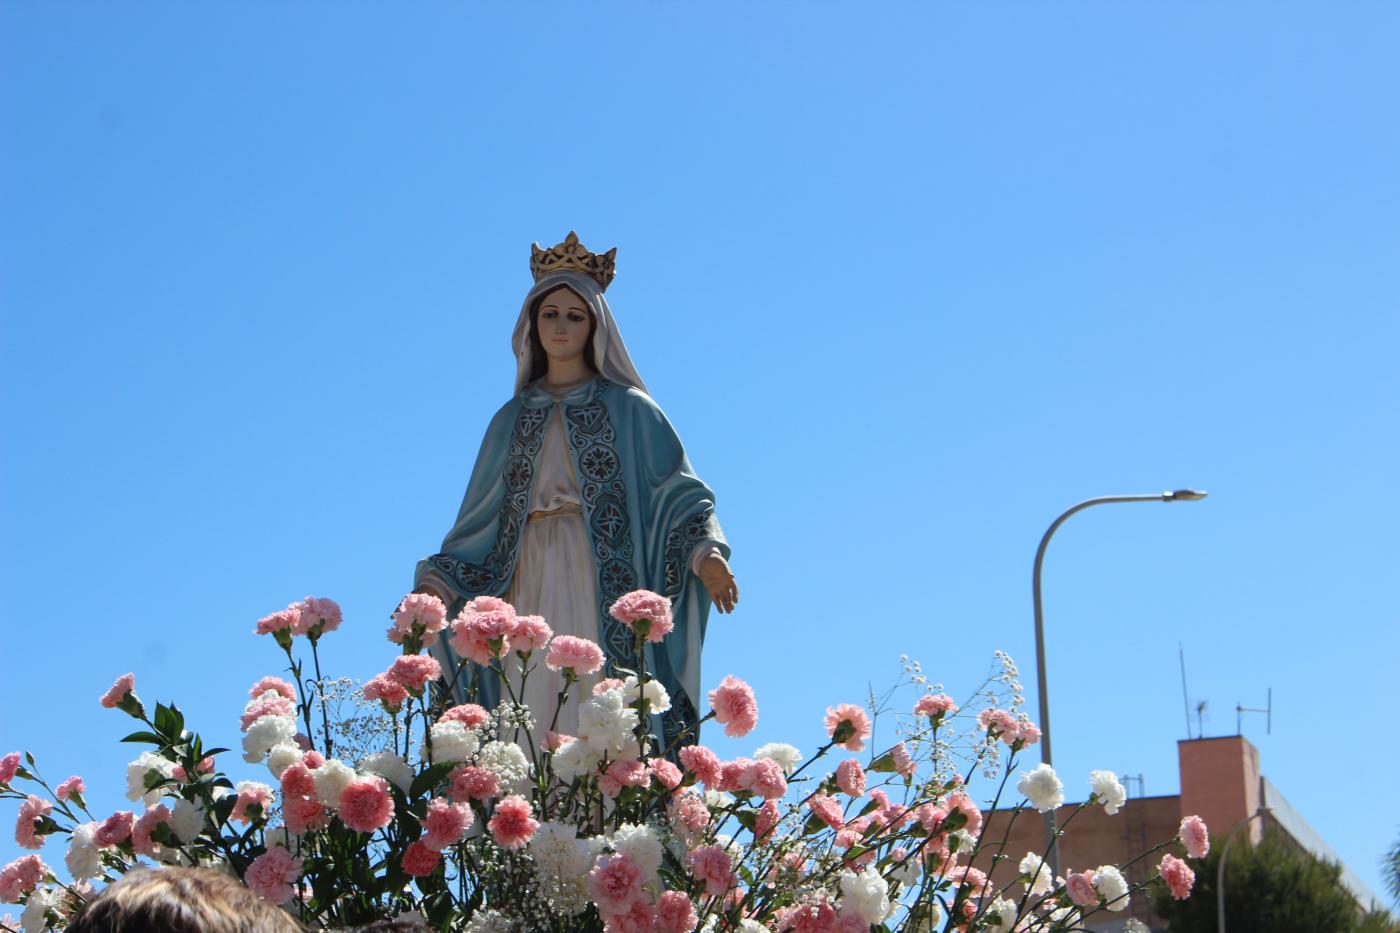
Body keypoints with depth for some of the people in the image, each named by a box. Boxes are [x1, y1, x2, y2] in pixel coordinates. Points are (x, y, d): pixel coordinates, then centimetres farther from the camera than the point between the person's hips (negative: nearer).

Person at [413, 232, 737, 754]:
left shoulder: (628, 408, 10)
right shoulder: (513, 419, 19)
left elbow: (680, 492, 3)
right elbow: (481, 521, 19)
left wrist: (706, 551, -16)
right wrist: (438, 584, 5)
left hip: (603, 589, -3)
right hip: (532, 590, 3)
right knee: (534, 727, -9)